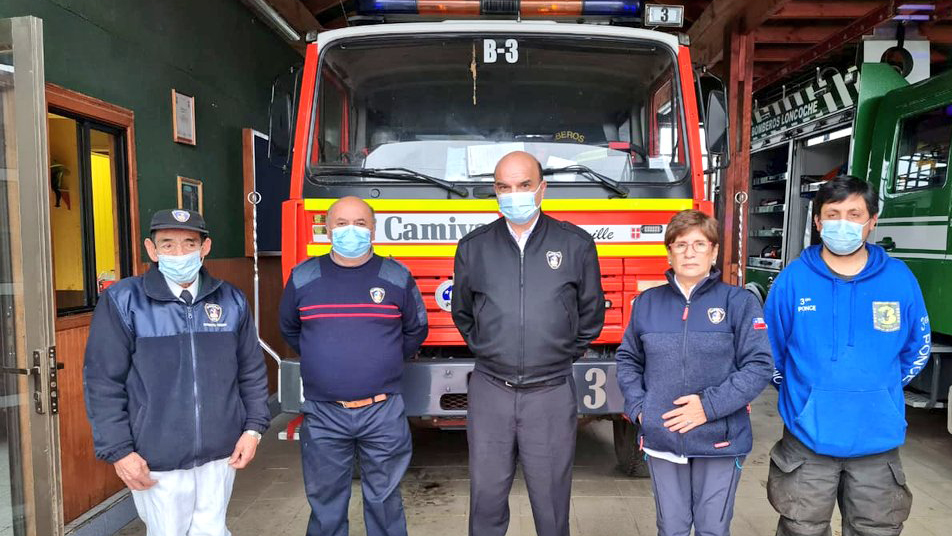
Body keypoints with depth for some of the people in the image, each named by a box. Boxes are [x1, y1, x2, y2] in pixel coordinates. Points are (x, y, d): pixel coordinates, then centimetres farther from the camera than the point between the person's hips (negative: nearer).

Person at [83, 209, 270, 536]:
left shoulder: (231, 300, 2)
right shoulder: (123, 301, -7)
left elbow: (252, 372, 8)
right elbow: (103, 383, -5)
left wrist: (253, 427, 3)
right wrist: (119, 450, -8)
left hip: (220, 456, 3)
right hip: (155, 461, -2)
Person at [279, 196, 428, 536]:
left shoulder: (397, 277, -1)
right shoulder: (303, 277, 1)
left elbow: (415, 330, 12)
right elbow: (289, 330, 17)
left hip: (383, 412, -1)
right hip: (323, 415, 1)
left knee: (384, 501, 13)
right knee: (325, 503, 15)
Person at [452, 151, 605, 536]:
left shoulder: (576, 244, 0)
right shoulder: (473, 247, 3)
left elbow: (591, 313, 11)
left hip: (552, 393, -1)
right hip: (490, 391, 1)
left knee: (551, 498, 11)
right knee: (486, 495, 11)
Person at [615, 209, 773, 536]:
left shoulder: (739, 302, -4)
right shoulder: (647, 303, 5)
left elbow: (760, 365, -8)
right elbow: (628, 359, 13)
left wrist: (710, 405, -16)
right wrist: (637, 406, 0)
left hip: (720, 441, -2)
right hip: (661, 438, 2)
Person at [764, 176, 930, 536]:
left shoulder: (900, 280, -3)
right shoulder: (792, 280, -8)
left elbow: (916, 350, 11)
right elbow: (770, 350, 3)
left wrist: (877, 393, 11)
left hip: (877, 440, 2)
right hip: (808, 438, -1)